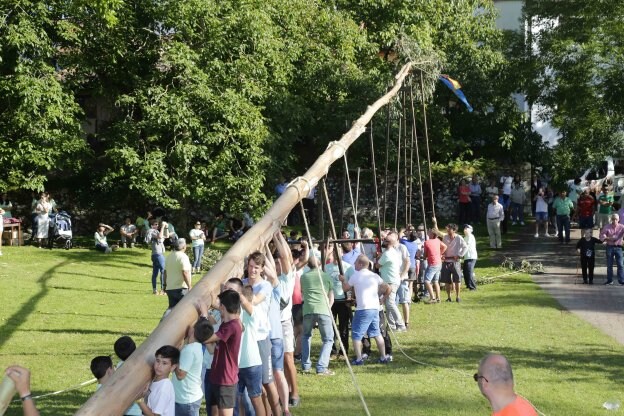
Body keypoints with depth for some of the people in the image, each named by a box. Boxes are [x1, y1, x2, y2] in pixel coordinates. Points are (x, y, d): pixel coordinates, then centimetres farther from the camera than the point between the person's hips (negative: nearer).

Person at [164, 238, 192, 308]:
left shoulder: (169, 257, 10)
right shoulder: (183, 257, -13)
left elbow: (165, 272, 15)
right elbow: (185, 273, -21)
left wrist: (165, 284, 24)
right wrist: (189, 286, -18)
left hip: (170, 288, 7)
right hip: (181, 288, -7)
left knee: (172, 308, 8)